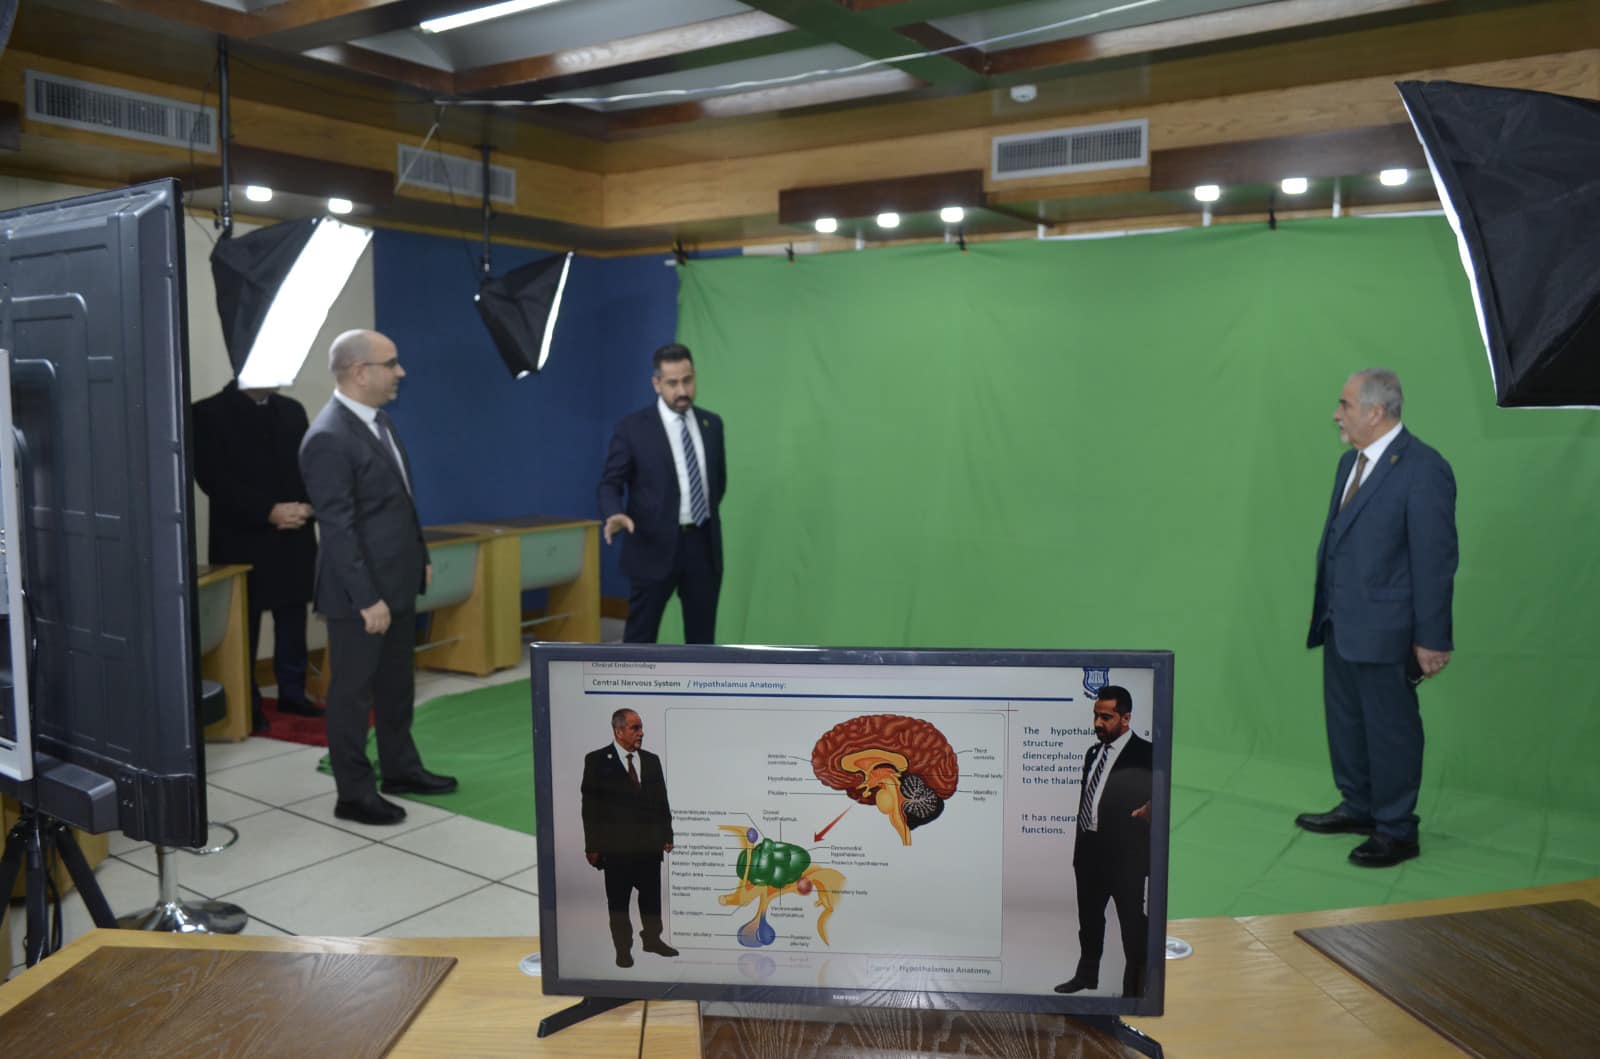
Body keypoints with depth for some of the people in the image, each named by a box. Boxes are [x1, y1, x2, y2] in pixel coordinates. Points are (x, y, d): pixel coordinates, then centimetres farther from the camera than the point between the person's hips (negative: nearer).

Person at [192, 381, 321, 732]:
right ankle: (246, 702, 13)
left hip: (295, 536, 5)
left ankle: (292, 692, 21)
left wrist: (307, 505, -9)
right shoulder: (209, 413, -4)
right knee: (244, 625, 3)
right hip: (243, 539, -4)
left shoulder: (292, 410, 13)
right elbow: (213, 478, -12)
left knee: (293, 619, 9)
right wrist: (269, 511, -18)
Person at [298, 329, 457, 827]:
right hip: (360, 592, -9)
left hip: (397, 582, 9)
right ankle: (354, 794, 17)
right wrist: (367, 599, -22)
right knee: (353, 691, 5)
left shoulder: (377, 419, 8)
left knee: (396, 684, 20)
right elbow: (338, 528, -22)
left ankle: (400, 769, 35)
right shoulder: (329, 438, -21)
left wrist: (421, 558, 17)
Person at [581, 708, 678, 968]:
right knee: (618, 900, 7)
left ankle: (652, 939, 29)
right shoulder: (597, 760, -5)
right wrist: (592, 846, -9)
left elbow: (661, 801, 11)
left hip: (649, 843, 4)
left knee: (652, 896, 13)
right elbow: (590, 806, -6)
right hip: (616, 846, -4)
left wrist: (667, 836, 7)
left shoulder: (651, 760, 8)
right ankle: (623, 949, 20)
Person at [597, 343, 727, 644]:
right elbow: (610, 483, -7)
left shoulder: (712, 423, 8)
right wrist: (615, 514, -26)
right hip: (655, 547, -4)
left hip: (704, 545, 4)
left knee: (702, 638, 10)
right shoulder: (632, 427, -6)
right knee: (640, 638, 0)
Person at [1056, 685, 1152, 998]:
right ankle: (1087, 975, 39)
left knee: (1133, 925, 5)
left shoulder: (1145, 755, -11)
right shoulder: (1093, 753, 11)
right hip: (1089, 851, 7)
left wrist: (1151, 807, -33)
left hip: (1125, 854, -7)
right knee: (1089, 918, 21)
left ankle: (1134, 988, 18)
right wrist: (1080, 848, 14)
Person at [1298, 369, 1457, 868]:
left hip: (1383, 630, -9)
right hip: (1340, 624, 9)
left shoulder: (1423, 470, -17)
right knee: (1345, 721, 20)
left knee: (1390, 729, 5)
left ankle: (1396, 831, 21)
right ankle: (1358, 807, 38)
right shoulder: (1351, 461, 10)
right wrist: (1326, 610, 14)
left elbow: (1435, 560, -17)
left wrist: (1432, 639, -16)